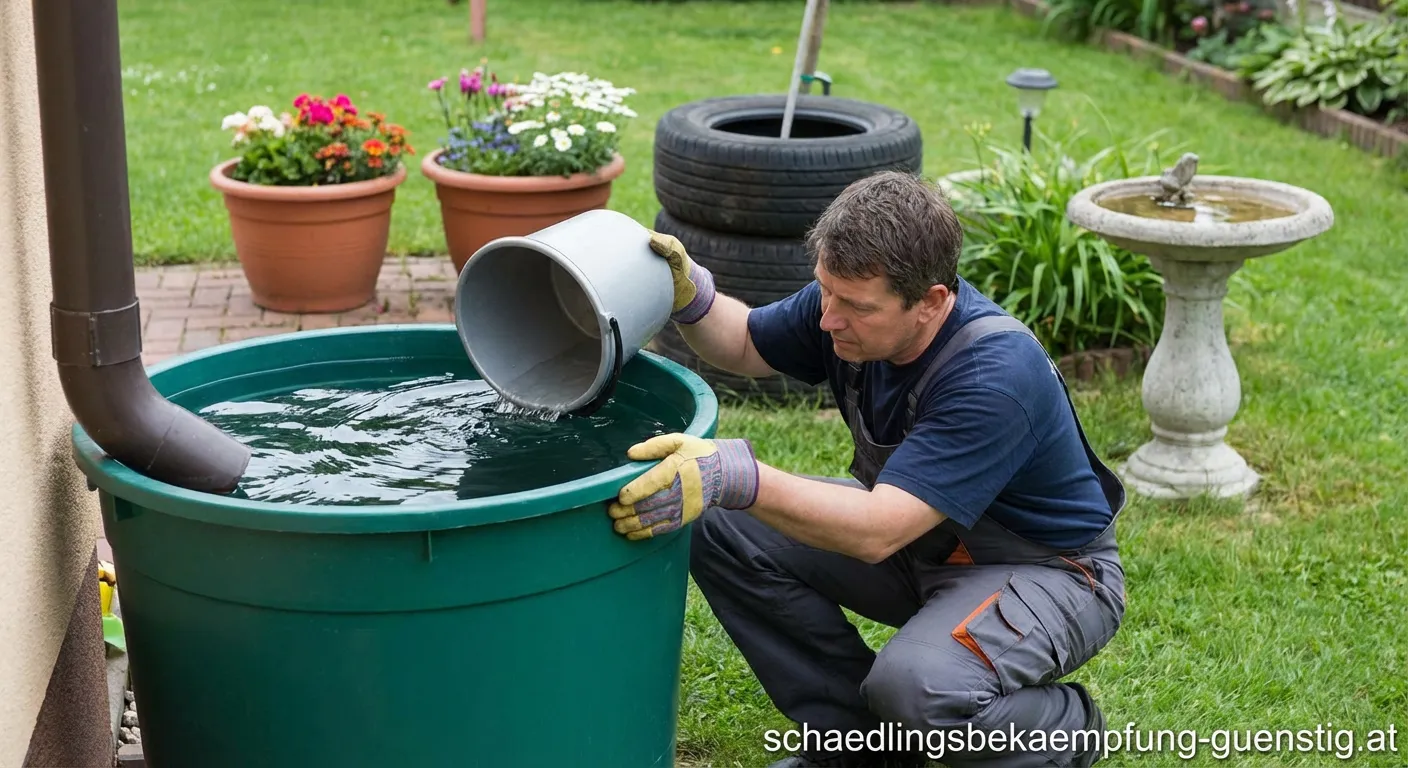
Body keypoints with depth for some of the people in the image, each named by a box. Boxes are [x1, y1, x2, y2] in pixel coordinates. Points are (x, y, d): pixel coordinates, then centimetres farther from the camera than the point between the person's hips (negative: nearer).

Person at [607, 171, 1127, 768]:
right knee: (719, 529, -7)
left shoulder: (996, 375, -34)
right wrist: (690, 298, -14)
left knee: (917, 685, -38)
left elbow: (878, 532, -41)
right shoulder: (848, 300, -11)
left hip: (1048, 570, -8)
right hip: (922, 533, 8)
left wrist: (738, 477, -52)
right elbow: (748, 344, 9)